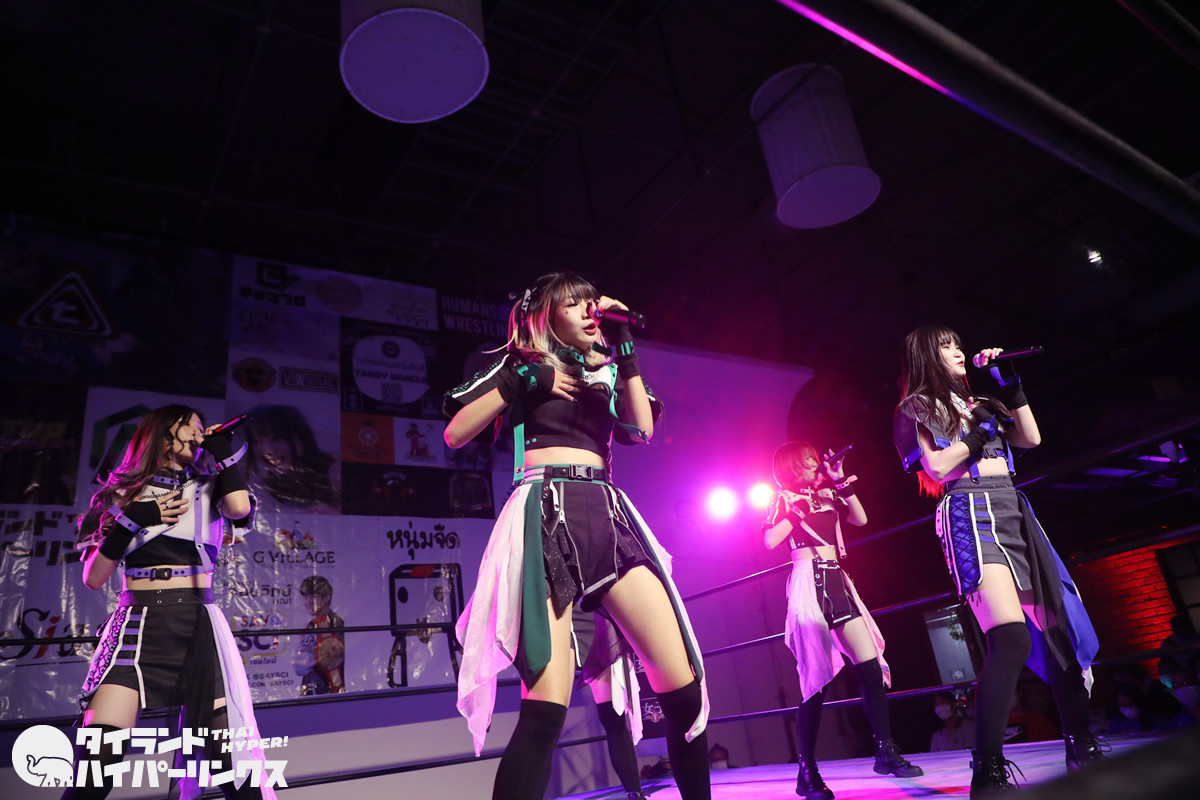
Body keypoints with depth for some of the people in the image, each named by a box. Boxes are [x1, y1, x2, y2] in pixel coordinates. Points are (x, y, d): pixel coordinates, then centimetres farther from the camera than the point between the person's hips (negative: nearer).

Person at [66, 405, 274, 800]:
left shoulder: (210, 488, 12)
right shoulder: (125, 493, 11)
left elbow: (240, 508, -13)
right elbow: (93, 578, 6)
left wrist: (225, 452, -1)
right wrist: (132, 521, -6)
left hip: (199, 626, 0)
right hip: (137, 626, 0)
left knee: (227, 756, -7)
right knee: (96, 758, -13)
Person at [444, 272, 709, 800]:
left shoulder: (605, 372, 25)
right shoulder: (521, 364, 14)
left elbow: (642, 429, 6)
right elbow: (454, 434, 6)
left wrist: (624, 350, 5)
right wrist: (521, 383, -2)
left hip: (608, 515, 5)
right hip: (546, 515, -4)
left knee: (683, 683, -5)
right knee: (547, 706, -18)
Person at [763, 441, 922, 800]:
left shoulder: (826, 494, 20)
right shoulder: (784, 499, 3)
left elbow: (861, 519, 10)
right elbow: (771, 540, -12)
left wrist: (841, 481, 5)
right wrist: (800, 506, -10)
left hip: (838, 582, 6)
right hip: (809, 585, -6)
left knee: (870, 666, 1)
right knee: (816, 677, -8)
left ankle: (886, 751, 13)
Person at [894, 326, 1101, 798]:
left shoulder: (977, 403, 26)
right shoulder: (915, 408, 4)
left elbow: (1031, 439, 18)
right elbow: (936, 466, -9)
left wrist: (1009, 386, 15)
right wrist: (980, 430, -2)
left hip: (1014, 512, 8)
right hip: (971, 515, -8)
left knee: (1058, 627, 6)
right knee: (1011, 637, -24)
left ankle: (1081, 746, 22)